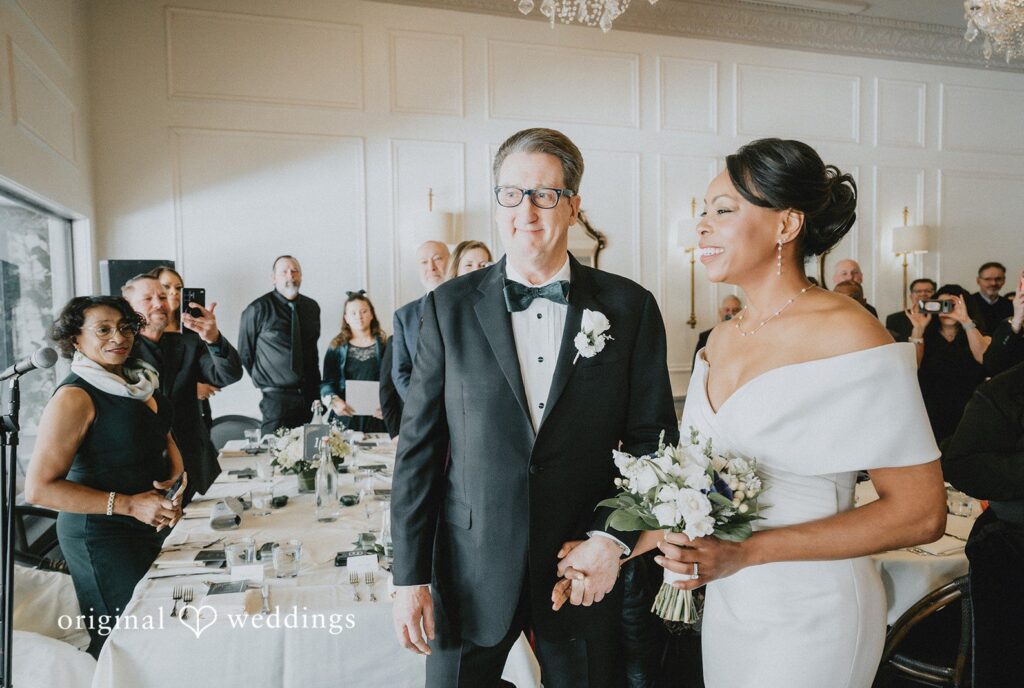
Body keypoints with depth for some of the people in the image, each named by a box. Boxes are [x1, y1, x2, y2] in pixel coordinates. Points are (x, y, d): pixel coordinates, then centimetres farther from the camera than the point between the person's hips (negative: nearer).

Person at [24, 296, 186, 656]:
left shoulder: (139, 380, 6)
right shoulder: (76, 397, -17)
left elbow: (164, 437, 19)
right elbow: (38, 488, -21)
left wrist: (176, 475, -2)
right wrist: (127, 504, -24)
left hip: (151, 526, 8)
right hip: (101, 535, -8)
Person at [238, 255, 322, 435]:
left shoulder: (312, 307, 9)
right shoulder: (257, 310, -6)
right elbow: (245, 354, 3)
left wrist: (316, 391, 15)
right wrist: (263, 381, 6)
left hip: (308, 397, 4)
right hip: (277, 398, -4)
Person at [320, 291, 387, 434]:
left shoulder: (384, 345, 7)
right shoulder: (337, 347, 9)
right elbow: (327, 382, 3)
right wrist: (333, 400, -16)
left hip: (376, 418, 0)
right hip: (345, 417, 1)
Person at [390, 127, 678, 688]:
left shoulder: (630, 307, -3)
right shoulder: (449, 307, -2)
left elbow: (653, 439, 1)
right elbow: (418, 447, -2)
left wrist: (612, 538, -10)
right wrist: (410, 576, -4)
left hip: (587, 569, 0)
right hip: (470, 573, 0)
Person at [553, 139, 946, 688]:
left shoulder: (849, 336, -17)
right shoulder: (721, 339, 4)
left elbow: (920, 513, -17)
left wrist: (747, 551, -23)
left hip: (810, 616, -6)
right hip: (725, 602, 6)